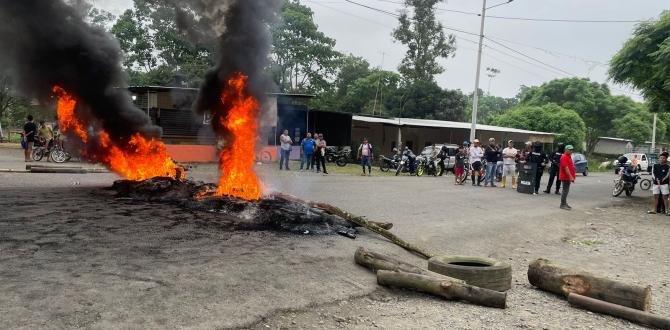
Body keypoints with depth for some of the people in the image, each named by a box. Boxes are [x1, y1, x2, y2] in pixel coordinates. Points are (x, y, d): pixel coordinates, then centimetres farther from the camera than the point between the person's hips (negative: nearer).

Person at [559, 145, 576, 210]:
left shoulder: (569, 157, 17)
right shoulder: (564, 157, -16)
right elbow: (566, 168, -22)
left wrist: (572, 176, 21)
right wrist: (570, 177, -25)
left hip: (568, 177, 10)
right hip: (566, 177, -10)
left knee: (566, 191, 14)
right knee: (565, 191, -9)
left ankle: (564, 203, 21)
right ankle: (563, 204, -6)